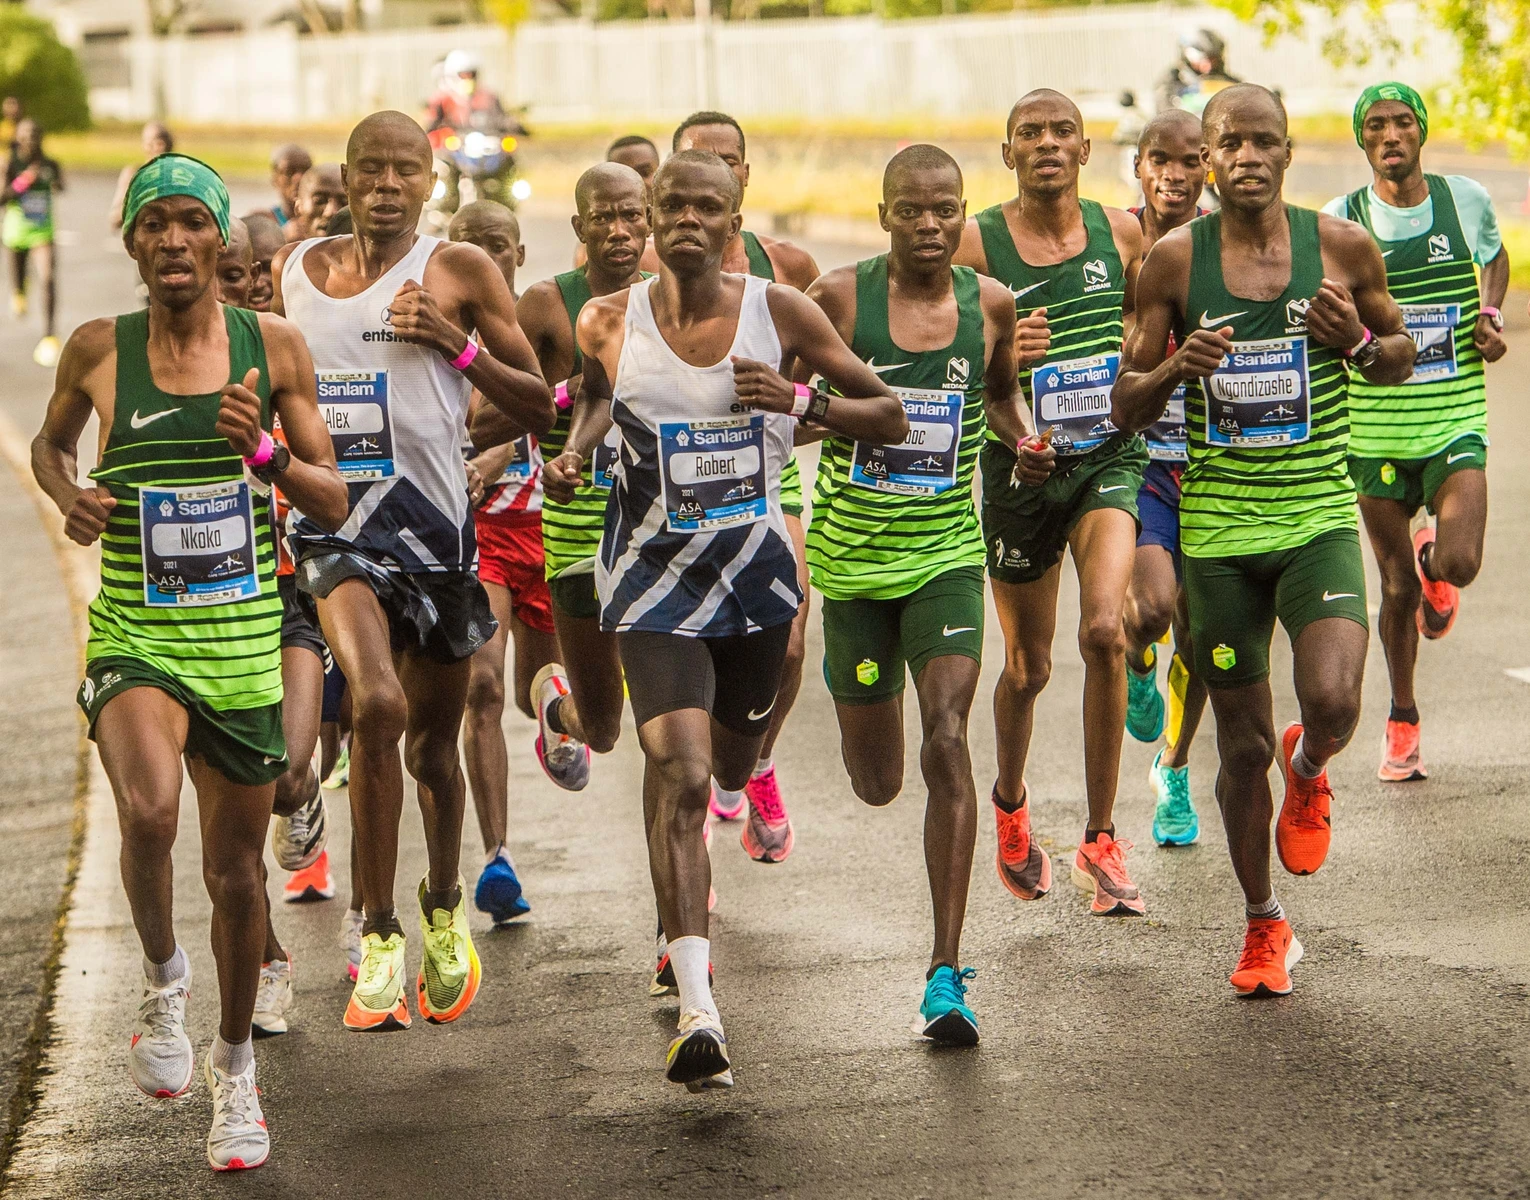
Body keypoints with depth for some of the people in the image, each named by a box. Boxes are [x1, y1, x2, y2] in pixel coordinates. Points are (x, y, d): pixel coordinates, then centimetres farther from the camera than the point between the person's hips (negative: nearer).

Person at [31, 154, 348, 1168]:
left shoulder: (273, 347, -1)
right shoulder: (98, 350, -2)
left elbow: (335, 505, 1)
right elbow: (50, 443, 18)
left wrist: (262, 450, -17)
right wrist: (71, 498, -3)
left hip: (242, 637, 1)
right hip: (133, 634, -1)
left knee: (237, 869, 10)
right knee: (149, 809, -30)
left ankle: (235, 1066, 34)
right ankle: (163, 978, -1)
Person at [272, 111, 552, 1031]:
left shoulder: (459, 271, 1)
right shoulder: (292, 272, 10)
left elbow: (539, 408, 0)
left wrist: (457, 344, -13)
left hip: (432, 521, 0)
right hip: (332, 516, 0)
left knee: (433, 737, 14)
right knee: (378, 703, -24)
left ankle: (444, 912, 41)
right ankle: (380, 936, -14)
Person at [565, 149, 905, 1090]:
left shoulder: (782, 314, -6)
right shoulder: (611, 324, -6)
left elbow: (891, 421, -1)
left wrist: (803, 402, -18)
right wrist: (577, 449, -6)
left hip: (755, 563, 3)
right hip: (657, 573, -3)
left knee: (732, 765, 21)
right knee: (681, 780, -18)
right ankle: (699, 1013, -21)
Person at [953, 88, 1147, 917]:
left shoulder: (1120, 233, 3)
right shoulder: (976, 244, -5)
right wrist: (997, 357, -23)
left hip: (1108, 457, 1)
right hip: (1020, 468, 0)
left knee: (1104, 631, -20)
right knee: (1028, 663, 10)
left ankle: (1101, 842, -8)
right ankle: (1009, 801, 43)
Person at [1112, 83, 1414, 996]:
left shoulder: (1343, 247, -1)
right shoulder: (1175, 260, -2)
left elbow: (1403, 356, 13)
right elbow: (1125, 406, 4)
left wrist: (1359, 344, -9)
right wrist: (1176, 370, -18)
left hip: (1320, 518, -1)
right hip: (1219, 528, 1)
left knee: (1334, 704, -23)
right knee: (1243, 743, 7)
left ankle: (1309, 773, 16)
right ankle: (1264, 927, 28)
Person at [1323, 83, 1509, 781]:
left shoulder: (1466, 200, 1)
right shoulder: (1340, 222, -3)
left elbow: (1495, 257, 23)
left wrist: (1491, 314, 4)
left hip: (1455, 416, 0)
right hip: (1376, 426, 0)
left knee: (1459, 563, -17)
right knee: (1397, 585, 6)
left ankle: (1434, 566, 23)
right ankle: (1402, 722, 25)